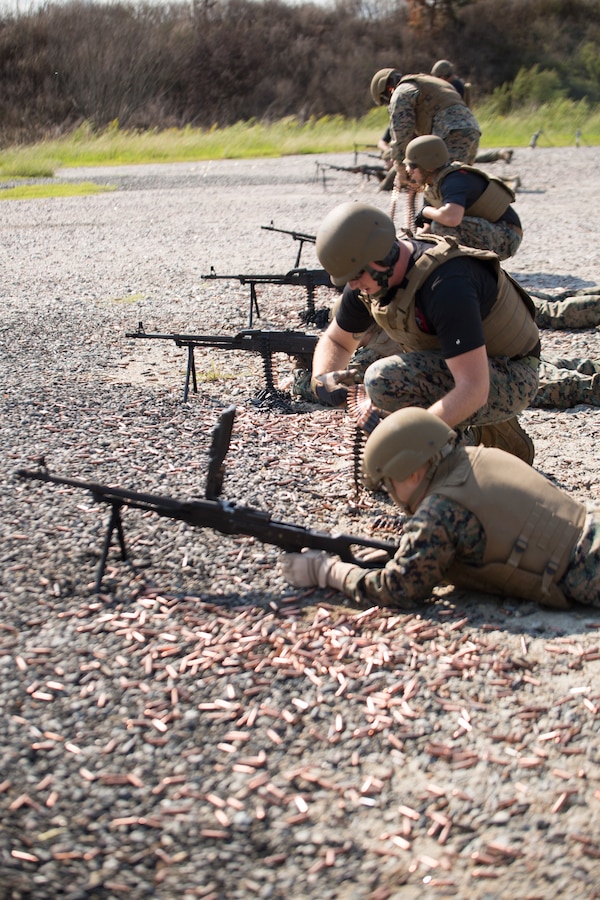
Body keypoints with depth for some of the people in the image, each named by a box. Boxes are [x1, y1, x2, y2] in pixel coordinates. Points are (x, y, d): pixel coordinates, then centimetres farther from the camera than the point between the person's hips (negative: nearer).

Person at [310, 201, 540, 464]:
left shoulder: (446, 286, -33)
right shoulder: (372, 277, -7)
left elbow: (473, 389, -37)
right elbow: (335, 340, 9)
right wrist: (321, 379, -14)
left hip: (510, 382, -9)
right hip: (464, 373, 9)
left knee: (385, 380, -27)